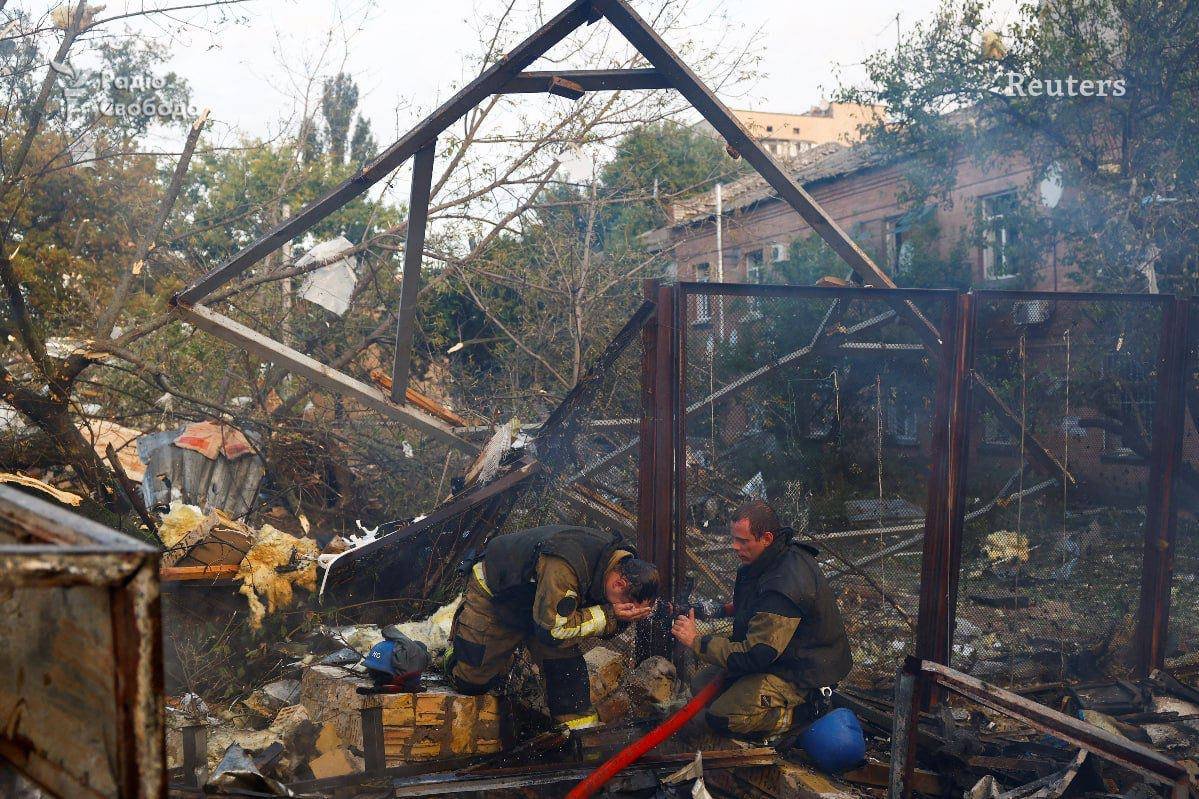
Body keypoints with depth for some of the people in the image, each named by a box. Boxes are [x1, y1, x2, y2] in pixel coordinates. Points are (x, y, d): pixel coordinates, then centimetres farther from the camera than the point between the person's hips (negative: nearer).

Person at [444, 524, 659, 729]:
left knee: (567, 659, -13)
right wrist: (609, 614, -39)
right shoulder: (564, 569, -45)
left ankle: (582, 733, 0)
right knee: (471, 681, 3)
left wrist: (619, 617, -29)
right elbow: (551, 631, -40)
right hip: (493, 594, -6)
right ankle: (456, 648, 34)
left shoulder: (624, 564, -17)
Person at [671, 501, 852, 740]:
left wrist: (697, 641, -23)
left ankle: (797, 715, -3)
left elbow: (754, 655, -30)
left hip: (802, 673, -10)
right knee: (701, 684, 8)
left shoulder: (785, 585, -32)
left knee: (722, 719, -22)